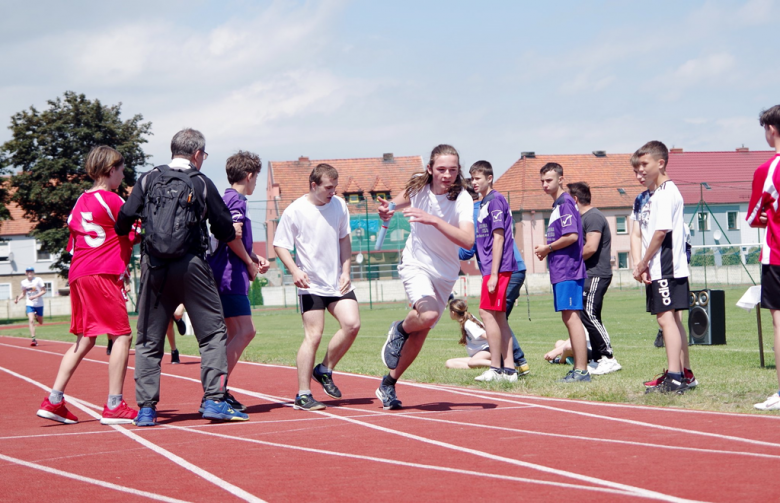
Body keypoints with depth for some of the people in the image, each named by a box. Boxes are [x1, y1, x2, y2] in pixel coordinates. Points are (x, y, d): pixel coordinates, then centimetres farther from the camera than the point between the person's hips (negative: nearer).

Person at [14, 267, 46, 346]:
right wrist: (18, 299, -2)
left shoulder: (38, 280, -8)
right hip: (30, 304, 1)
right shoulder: (24, 282, 4)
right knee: (31, 321, -18)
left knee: (40, 323, 10)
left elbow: (44, 291, -9)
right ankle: (33, 339, -19)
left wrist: (35, 296, -21)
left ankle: (36, 316, 46)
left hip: (39, 304, -1)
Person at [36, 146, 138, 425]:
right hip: (103, 275, -9)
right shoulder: (111, 200, -7)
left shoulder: (81, 201, 16)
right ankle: (114, 406, -9)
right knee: (122, 336, -5)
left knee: (84, 340, 13)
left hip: (78, 275, 9)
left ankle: (53, 401, 8)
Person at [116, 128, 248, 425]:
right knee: (213, 333, 4)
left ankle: (146, 408, 5)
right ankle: (213, 400, -6)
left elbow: (126, 217, -1)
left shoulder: (148, 180, 8)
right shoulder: (201, 183, 4)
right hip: (191, 265, -3)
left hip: (154, 267, 3)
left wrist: (122, 235, 22)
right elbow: (225, 230, 7)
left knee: (149, 339, 9)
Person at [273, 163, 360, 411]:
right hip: (311, 285, -5)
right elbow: (280, 245, -4)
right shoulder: (295, 211, -9)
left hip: (337, 282, 5)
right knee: (313, 335, -10)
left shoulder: (339, 205, 5)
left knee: (352, 324, -11)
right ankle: (303, 395, -3)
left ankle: (325, 370, 11)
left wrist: (346, 271, 7)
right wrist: (295, 271, -20)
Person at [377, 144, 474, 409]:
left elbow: (468, 240, -34)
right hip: (415, 264, -1)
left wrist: (433, 220, -43)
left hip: (445, 272, 1)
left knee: (421, 332, 6)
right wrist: (386, 212, -15)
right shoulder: (418, 184, -12)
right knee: (428, 314, -30)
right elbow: (397, 204, 9)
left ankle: (388, 385, 25)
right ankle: (399, 330, 4)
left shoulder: (462, 199, -19)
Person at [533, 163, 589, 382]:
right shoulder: (557, 205, 19)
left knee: (572, 317, -11)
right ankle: (578, 370, 16)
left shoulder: (565, 203, -11)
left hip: (568, 271, -10)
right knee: (568, 318, 12)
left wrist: (547, 248, -8)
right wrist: (546, 250, 10)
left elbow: (572, 236, -20)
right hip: (561, 271, 10)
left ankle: (581, 371, -11)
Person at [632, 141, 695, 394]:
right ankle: (685, 373, 25)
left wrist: (643, 264, -13)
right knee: (673, 319, 16)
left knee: (666, 317, -14)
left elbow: (661, 231, -19)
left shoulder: (666, 192, -12)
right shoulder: (654, 194, 19)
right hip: (660, 269, 10)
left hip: (666, 268, -10)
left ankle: (674, 378, -17)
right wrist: (643, 265, 7)